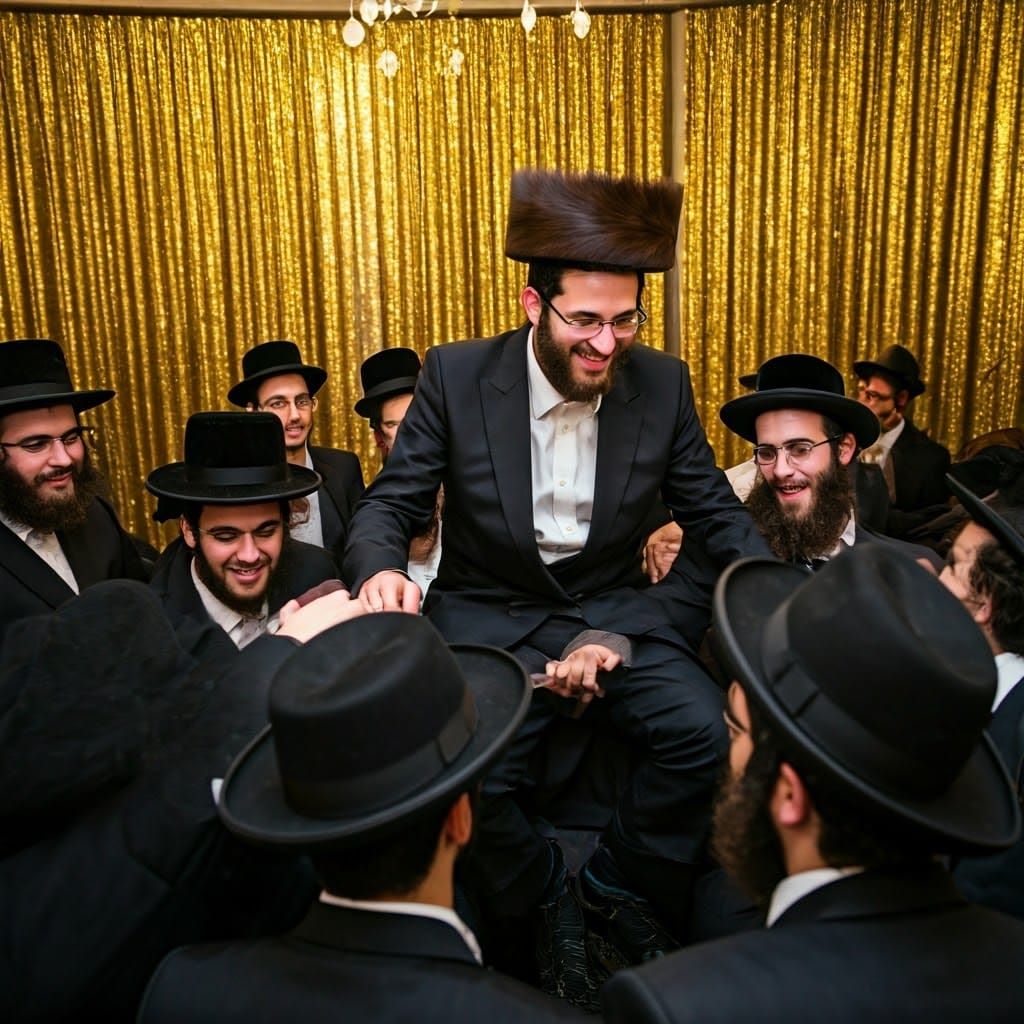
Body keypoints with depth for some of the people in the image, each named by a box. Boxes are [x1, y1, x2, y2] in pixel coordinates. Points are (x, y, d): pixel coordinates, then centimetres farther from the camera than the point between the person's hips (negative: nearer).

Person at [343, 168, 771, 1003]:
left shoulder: (663, 384, -3)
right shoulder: (457, 376, -9)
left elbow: (714, 510, 2)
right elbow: (391, 504, -6)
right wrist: (381, 570, -29)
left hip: (615, 609, 2)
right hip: (490, 615, -1)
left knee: (707, 732, -21)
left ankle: (617, 886, 10)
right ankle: (548, 902, 11)